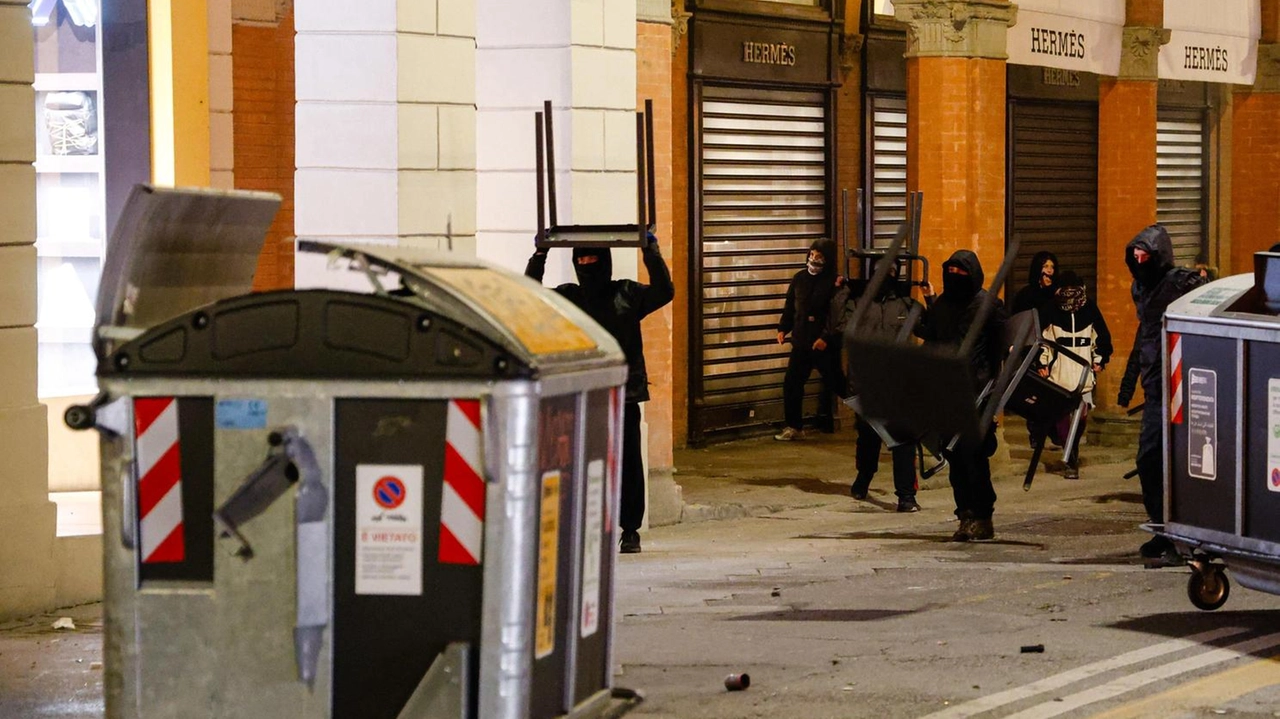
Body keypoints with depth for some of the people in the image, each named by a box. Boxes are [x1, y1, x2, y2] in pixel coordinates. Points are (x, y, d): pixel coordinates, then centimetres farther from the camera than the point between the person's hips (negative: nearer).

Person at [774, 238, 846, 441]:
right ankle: (793, 427, 12)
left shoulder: (834, 283, -12)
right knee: (791, 383, 2)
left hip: (825, 345, -5)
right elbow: (790, 307, 15)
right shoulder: (800, 278, 6)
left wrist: (827, 338, -23)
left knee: (835, 384, 4)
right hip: (801, 342, 5)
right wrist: (783, 329, 4)